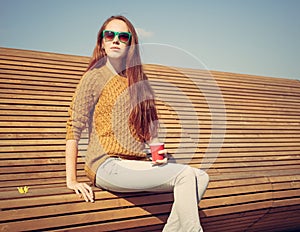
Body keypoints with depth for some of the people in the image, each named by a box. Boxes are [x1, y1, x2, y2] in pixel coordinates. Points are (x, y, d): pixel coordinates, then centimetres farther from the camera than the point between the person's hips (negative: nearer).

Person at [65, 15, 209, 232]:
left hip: (138, 163, 6)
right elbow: (74, 127, -6)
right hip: (108, 165, -6)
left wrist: (158, 151, 3)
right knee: (185, 174, -21)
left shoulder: (139, 82, 16)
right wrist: (72, 180, -11)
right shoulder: (95, 77, -2)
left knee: (201, 177, -13)